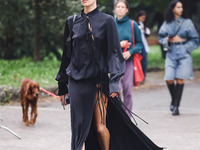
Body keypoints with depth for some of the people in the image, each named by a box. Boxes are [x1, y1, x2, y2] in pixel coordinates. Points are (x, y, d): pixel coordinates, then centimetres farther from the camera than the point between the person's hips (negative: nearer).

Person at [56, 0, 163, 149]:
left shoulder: (106, 21, 1)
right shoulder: (72, 22, 9)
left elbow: (114, 52, -3)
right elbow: (66, 54, 14)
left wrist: (114, 81, -14)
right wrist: (62, 86, 14)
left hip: (98, 80, -2)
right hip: (77, 82, 2)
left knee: (100, 128, -6)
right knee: (80, 126, -4)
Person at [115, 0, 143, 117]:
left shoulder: (133, 25, 4)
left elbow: (140, 44, 6)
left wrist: (130, 52, -11)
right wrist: (118, 44, -8)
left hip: (129, 61, 0)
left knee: (128, 90, -3)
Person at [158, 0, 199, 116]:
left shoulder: (187, 22, 3)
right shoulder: (167, 23, 7)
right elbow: (161, 37, 15)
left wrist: (186, 47, -5)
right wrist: (167, 40, -6)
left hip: (183, 53, -1)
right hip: (171, 53, 1)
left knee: (179, 79, -8)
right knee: (169, 79, -8)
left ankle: (176, 106, -1)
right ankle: (174, 100, 21)